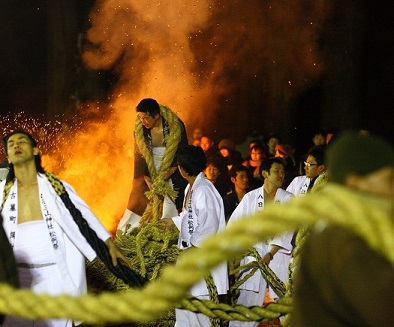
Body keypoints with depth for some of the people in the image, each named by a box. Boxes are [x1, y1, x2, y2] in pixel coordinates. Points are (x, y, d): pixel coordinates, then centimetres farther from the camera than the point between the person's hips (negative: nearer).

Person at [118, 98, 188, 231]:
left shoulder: (175, 126, -15)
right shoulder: (139, 129, -9)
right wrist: (150, 182, -17)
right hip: (149, 172, 2)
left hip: (171, 171, -2)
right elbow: (141, 156, -7)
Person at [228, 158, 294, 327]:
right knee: (246, 303, -2)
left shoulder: (289, 199, 4)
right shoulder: (250, 197, 8)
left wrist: (270, 254, -16)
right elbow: (235, 223, 7)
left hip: (279, 255, 0)